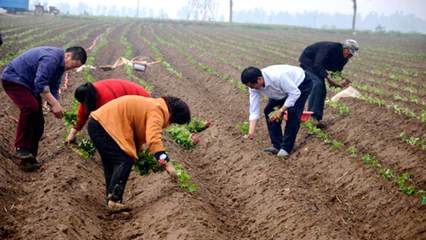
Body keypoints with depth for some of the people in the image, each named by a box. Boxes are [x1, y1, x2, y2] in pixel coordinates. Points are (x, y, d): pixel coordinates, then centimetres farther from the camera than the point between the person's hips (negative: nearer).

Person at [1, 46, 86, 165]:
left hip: (28, 85, 10)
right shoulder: (51, 58, -27)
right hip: (13, 78, -10)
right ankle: (21, 147, -26)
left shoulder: (60, 65, 6)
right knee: (30, 106, -33)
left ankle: (29, 158, 11)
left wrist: (56, 107, -8)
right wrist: (55, 104, -31)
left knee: (38, 122, 4)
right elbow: (40, 84, -32)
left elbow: (53, 89, 9)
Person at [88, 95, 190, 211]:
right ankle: (114, 200, -17)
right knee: (125, 161, -14)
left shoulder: (152, 106, 20)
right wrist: (167, 164, -29)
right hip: (103, 125, -11)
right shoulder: (157, 111, -13)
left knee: (111, 164, 16)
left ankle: (111, 201, 16)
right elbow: (153, 139, -28)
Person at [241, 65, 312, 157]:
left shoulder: (277, 77, -43)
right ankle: (277, 146, 2)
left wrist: (281, 110, -33)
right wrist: (251, 133, -25)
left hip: (301, 83, -7)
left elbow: (295, 93, -32)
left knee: (293, 113, -22)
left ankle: (286, 148, -13)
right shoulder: (254, 87, -22)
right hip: (283, 91, 7)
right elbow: (254, 110, -19)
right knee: (268, 111, -6)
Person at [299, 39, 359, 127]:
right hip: (307, 63, -9)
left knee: (322, 91, -1)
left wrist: (342, 82, -17)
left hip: (318, 66, 9)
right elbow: (317, 65, -35)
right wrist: (329, 78, -38)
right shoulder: (330, 47, -32)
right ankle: (312, 116, -28)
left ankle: (317, 119, 0)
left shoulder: (344, 59, -6)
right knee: (317, 84, -27)